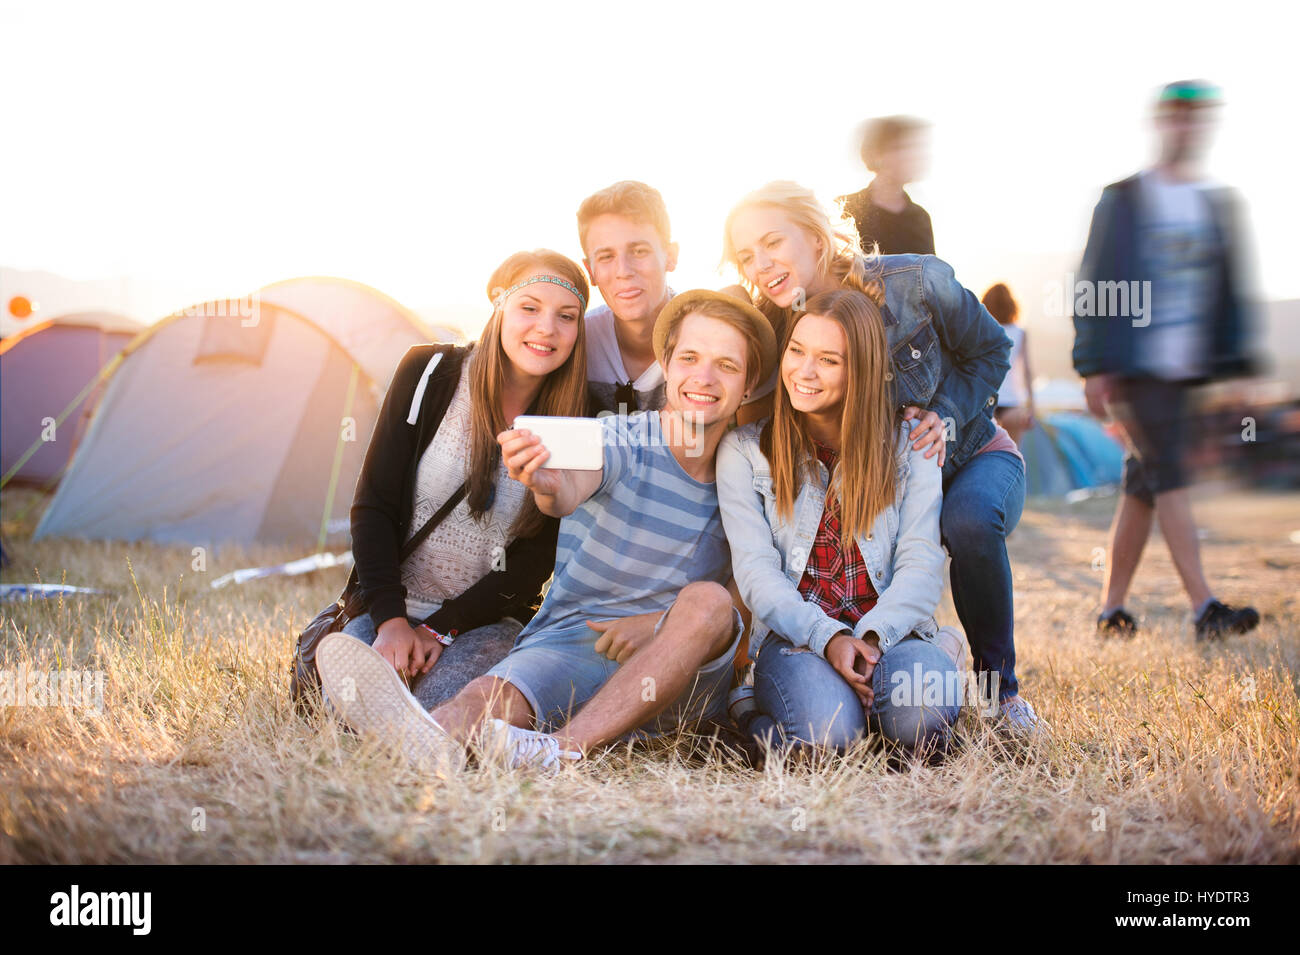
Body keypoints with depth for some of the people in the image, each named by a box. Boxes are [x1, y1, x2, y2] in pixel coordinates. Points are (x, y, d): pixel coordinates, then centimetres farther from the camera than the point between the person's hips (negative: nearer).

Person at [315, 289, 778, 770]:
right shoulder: (617, 438, -1)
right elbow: (573, 487, -24)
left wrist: (660, 624, -11)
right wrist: (547, 486, -50)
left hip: (682, 674, 1)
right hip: (571, 637, -1)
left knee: (707, 602, -30)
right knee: (491, 698, -31)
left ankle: (559, 749, -37)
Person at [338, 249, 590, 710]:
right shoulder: (430, 373, -7)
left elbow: (538, 556, -4)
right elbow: (373, 505, -5)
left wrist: (441, 628, -12)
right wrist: (390, 617, -16)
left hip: (489, 618, 0)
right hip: (391, 601, 0)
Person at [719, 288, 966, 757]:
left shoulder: (909, 446, 7)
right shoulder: (744, 450, 4)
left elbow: (920, 565, -1)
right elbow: (755, 569, -5)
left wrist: (870, 636, -20)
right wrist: (827, 638, -21)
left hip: (889, 630, 1)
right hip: (795, 635, -1)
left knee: (922, 718, -33)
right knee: (827, 734, -33)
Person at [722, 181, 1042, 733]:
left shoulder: (915, 283, -23)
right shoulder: (773, 332, -17)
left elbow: (990, 350, -6)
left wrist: (946, 417, -23)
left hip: (974, 457, -2)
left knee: (968, 522, -36)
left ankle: (999, 686, -13)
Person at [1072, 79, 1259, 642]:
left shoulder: (1218, 205, 14)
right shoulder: (1123, 200, 0)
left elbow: (1230, 289, 15)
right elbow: (1095, 285, -2)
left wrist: (1234, 363, 7)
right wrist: (1094, 365, -8)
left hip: (1181, 367, 5)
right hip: (1132, 366, -5)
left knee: (1144, 486, 7)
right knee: (1168, 477, -13)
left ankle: (1111, 608, 14)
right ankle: (1204, 608, -17)